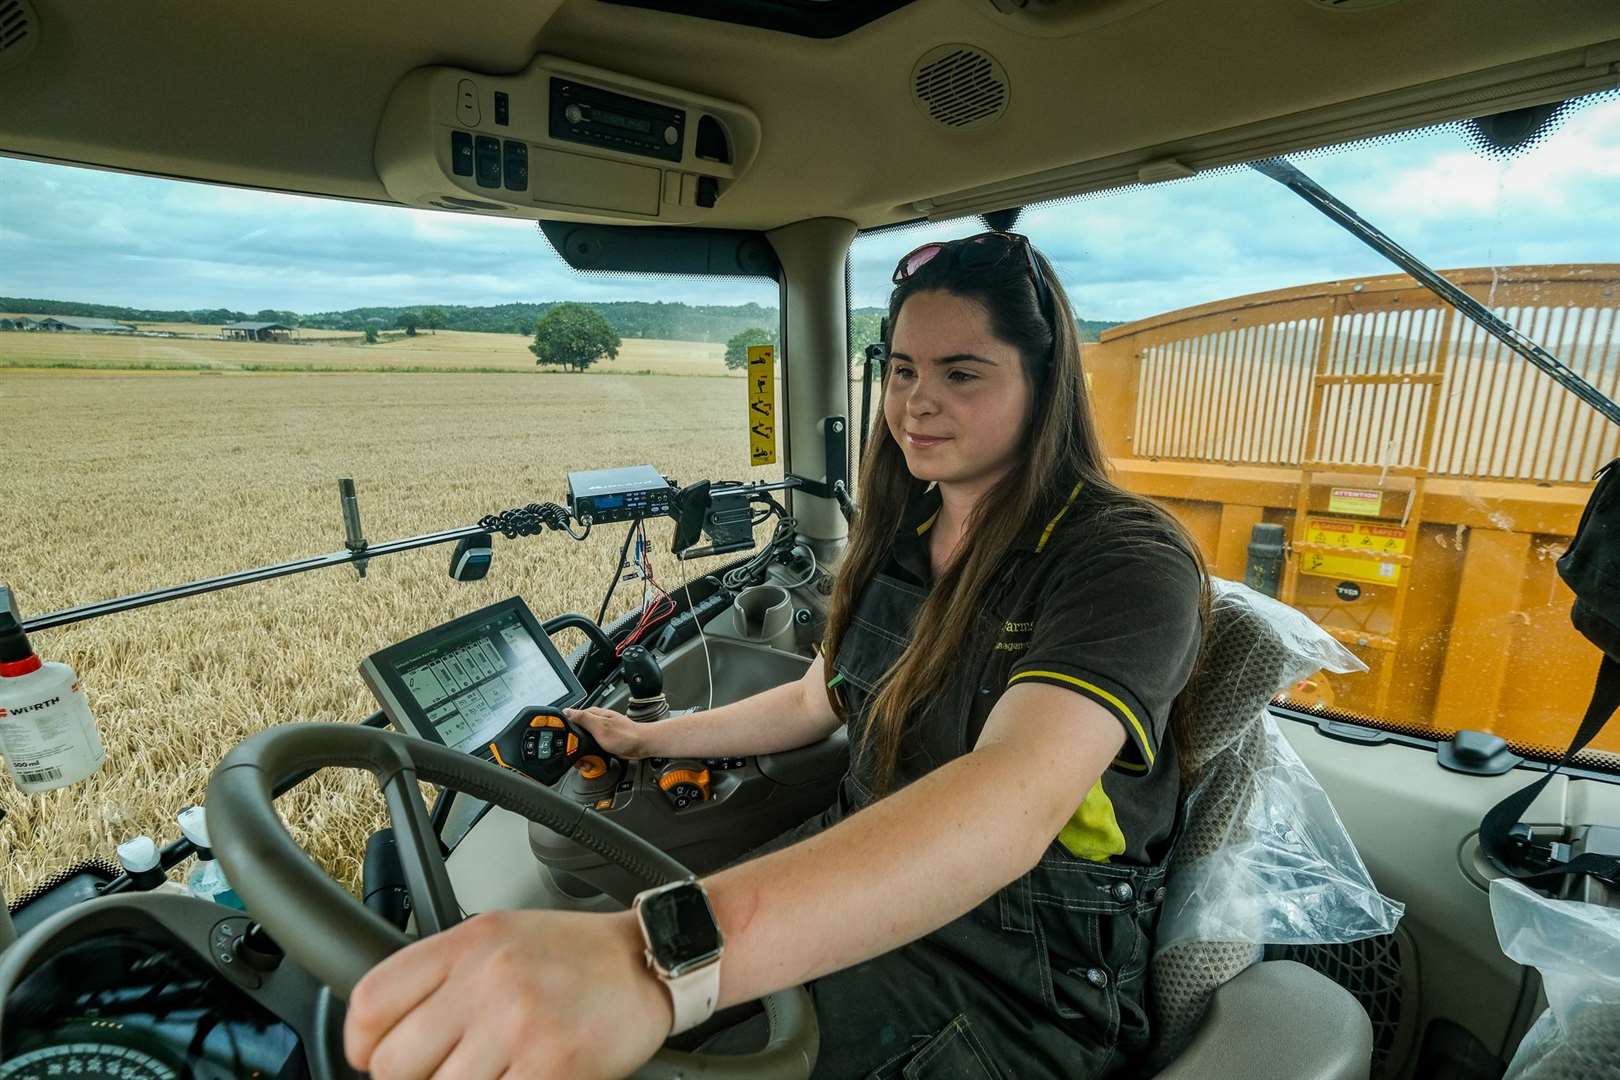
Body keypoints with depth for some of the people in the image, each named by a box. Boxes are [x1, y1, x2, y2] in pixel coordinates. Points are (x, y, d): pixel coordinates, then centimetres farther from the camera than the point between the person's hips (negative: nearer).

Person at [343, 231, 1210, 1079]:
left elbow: (1012, 800, -39)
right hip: (857, 888, 6)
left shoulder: (1130, 563, -20)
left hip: (1019, 979, -5)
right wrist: (648, 739, 20)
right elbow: (816, 701, 15)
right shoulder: (901, 531, 2)